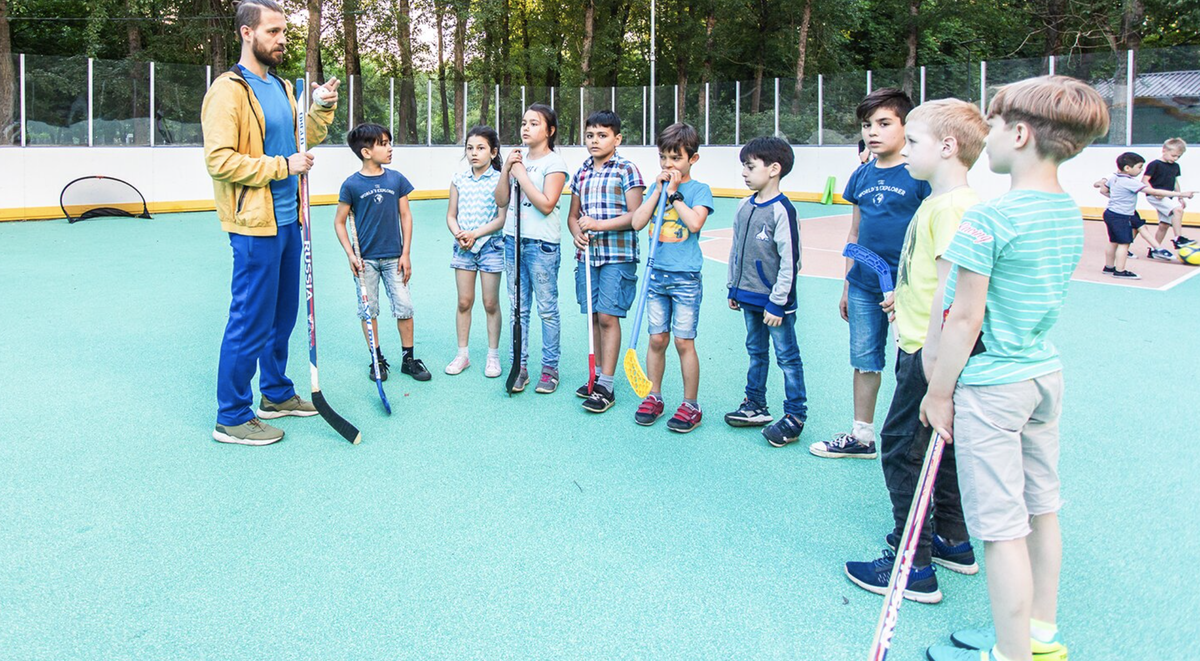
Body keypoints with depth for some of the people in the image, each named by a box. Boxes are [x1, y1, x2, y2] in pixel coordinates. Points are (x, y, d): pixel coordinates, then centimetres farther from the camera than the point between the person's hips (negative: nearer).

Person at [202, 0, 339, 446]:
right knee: (251, 322, -3)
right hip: (255, 226, -9)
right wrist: (282, 166, -18)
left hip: (288, 221, 9)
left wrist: (321, 109, 7)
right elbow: (219, 160, -20)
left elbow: (303, 140, 23)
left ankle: (276, 395, 33)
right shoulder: (229, 90, -13)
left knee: (282, 314, 18)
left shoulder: (282, 87, 15)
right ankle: (231, 418, 9)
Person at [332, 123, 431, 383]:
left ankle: (409, 359, 14)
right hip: (365, 259, -2)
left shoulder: (396, 179, 1)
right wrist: (351, 255, -7)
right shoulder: (352, 184, -5)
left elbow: (405, 216, 5)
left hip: (393, 257, 2)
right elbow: (339, 221, 1)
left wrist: (405, 254, 1)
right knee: (368, 310, 6)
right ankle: (377, 359, 19)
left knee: (404, 307, 2)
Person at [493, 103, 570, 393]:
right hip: (514, 239, 6)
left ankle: (550, 368, 12)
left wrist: (521, 175, -13)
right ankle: (520, 366, 18)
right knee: (518, 307, 10)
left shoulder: (554, 162, -6)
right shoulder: (518, 160, 12)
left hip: (542, 243, -6)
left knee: (547, 308, 1)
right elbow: (501, 201, 9)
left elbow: (546, 204, -17)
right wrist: (506, 170, -3)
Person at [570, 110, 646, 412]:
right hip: (587, 254, 6)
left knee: (607, 317, -7)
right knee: (594, 317, 10)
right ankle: (598, 375, 22)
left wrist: (599, 224, -18)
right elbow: (573, 215, 18)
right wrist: (577, 233, -3)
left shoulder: (627, 170, -4)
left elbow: (635, 215, -10)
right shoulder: (581, 173, 13)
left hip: (618, 255, -6)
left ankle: (606, 386, -1)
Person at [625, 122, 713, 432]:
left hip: (686, 277, -4)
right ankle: (653, 397, 23)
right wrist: (658, 190, -6)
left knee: (684, 342, 0)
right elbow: (637, 222, -2)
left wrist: (674, 194, -14)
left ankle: (691, 405, 12)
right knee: (657, 339, 9)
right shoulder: (657, 186, 10)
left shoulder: (699, 189, -3)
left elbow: (695, 222, -21)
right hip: (657, 274, 4)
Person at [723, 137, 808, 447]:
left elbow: (790, 261, -17)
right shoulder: (745, 206, 6)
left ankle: (795, 417, 11)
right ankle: (755, 406, 31)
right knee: (756, 352, 18)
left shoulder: (781, 210, -17)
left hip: (775, 300, -7)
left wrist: (776, 303, -17)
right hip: (749, 297, 7)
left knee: (788, 357, 3)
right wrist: (733, 289, 16)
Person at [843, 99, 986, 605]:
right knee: (941, 446, 19)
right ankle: (953, 543, 34)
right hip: (927, 346, 11)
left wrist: (934, 347, -27)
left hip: (929, 351, -11)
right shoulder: (941, 201, 12)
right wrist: (907, 297, 28)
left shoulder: (952, 206, -20)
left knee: (902, 447, -4)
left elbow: (950, 284, -26)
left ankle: (913, 567, 5)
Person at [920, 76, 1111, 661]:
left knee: (1003, 527, 2)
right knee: (1040, 509, 19)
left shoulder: (988, 219, -20)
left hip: (991, 386, -9)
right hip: (1047, 373, 9)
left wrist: (938, 393, -10)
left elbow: (965, 319, -19)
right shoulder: (1069, 213, 6)